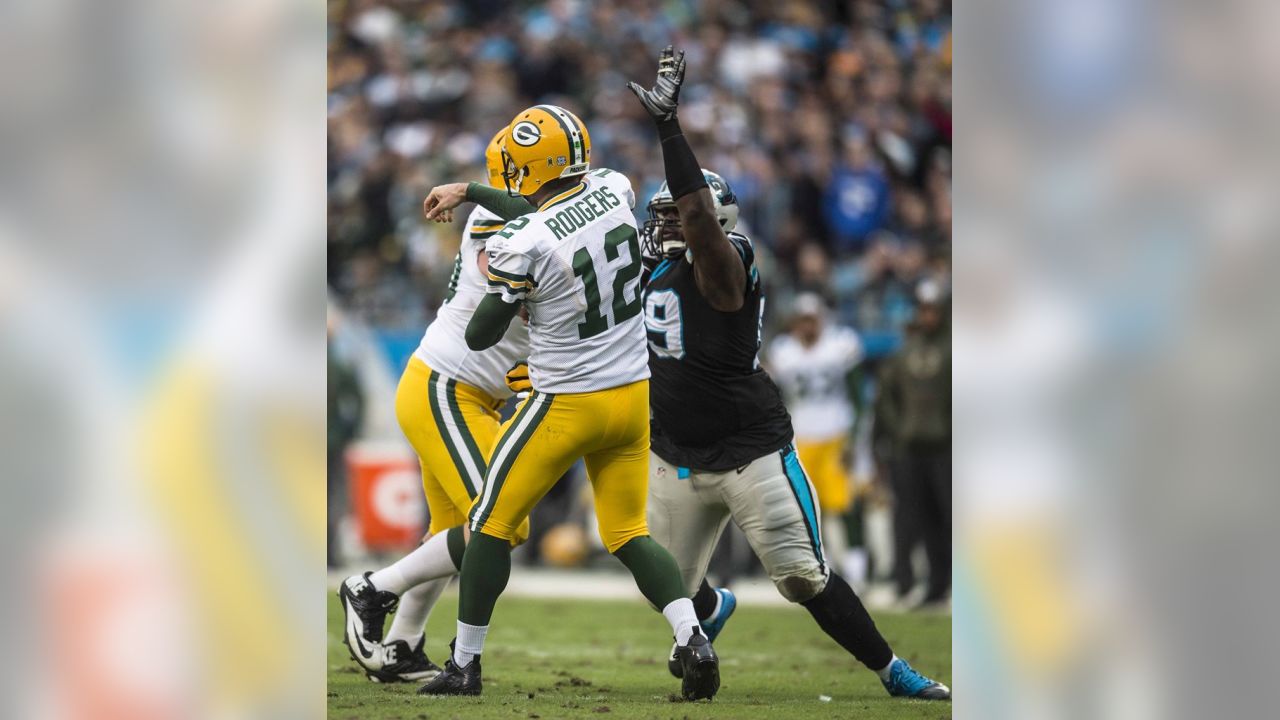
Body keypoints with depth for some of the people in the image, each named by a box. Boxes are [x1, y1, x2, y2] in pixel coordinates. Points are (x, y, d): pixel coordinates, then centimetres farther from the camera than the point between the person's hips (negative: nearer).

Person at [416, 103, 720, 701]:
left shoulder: (525, 244, -20)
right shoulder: (615, 191, -3)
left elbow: (479, 337, -10)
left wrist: (498, 277, 8)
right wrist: (469, 193, 25)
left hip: (568, 404, -6)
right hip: (632, 396, 6)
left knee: (493, 523, 11)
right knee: (629, 535, 14)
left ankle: (464, 664, 16)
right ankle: (693, 640, -8)